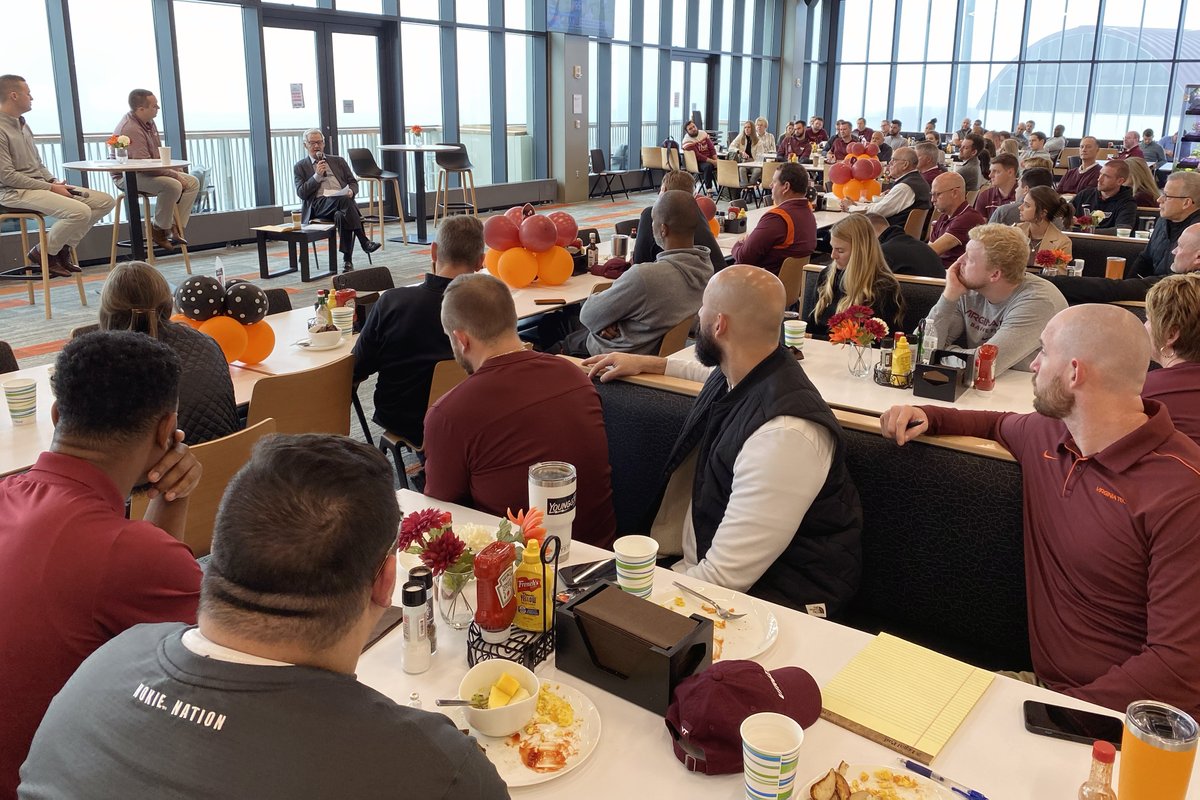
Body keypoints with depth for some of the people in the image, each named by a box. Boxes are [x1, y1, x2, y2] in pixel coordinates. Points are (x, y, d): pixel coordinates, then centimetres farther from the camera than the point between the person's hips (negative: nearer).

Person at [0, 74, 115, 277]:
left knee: (106, 201, -2)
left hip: (41, 185, 9)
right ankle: (42, 253, -8)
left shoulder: (22, 124, 17)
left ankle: (63, 248, 4)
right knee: (80, 211, -31)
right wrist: (50, 188, -17)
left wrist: (55, 181, 2)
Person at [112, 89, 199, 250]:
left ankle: (176, 228, -3)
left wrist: (176, 168, 3)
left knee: (193, 182, 0)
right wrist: (173, 174, -24)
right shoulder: (130, 129, -22)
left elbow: (159, 155, 19)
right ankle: (159, 229, -14)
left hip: (153, 172, 10)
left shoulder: (149, 123, 10)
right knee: (172, 186, -33)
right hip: (128, 177, -10)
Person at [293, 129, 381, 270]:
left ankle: (347, 259, -36)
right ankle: (364, 241, -39)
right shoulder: (300, 167, 17)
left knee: (341, 216, -37)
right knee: (343, 200, -36)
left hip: (342, 200, 2)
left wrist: (351, 191, -5)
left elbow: (353, 182, 19)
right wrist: (317, 175, -4)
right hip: (318, 204, -2)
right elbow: (301, 193, 6)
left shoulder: (338, 161, 24)